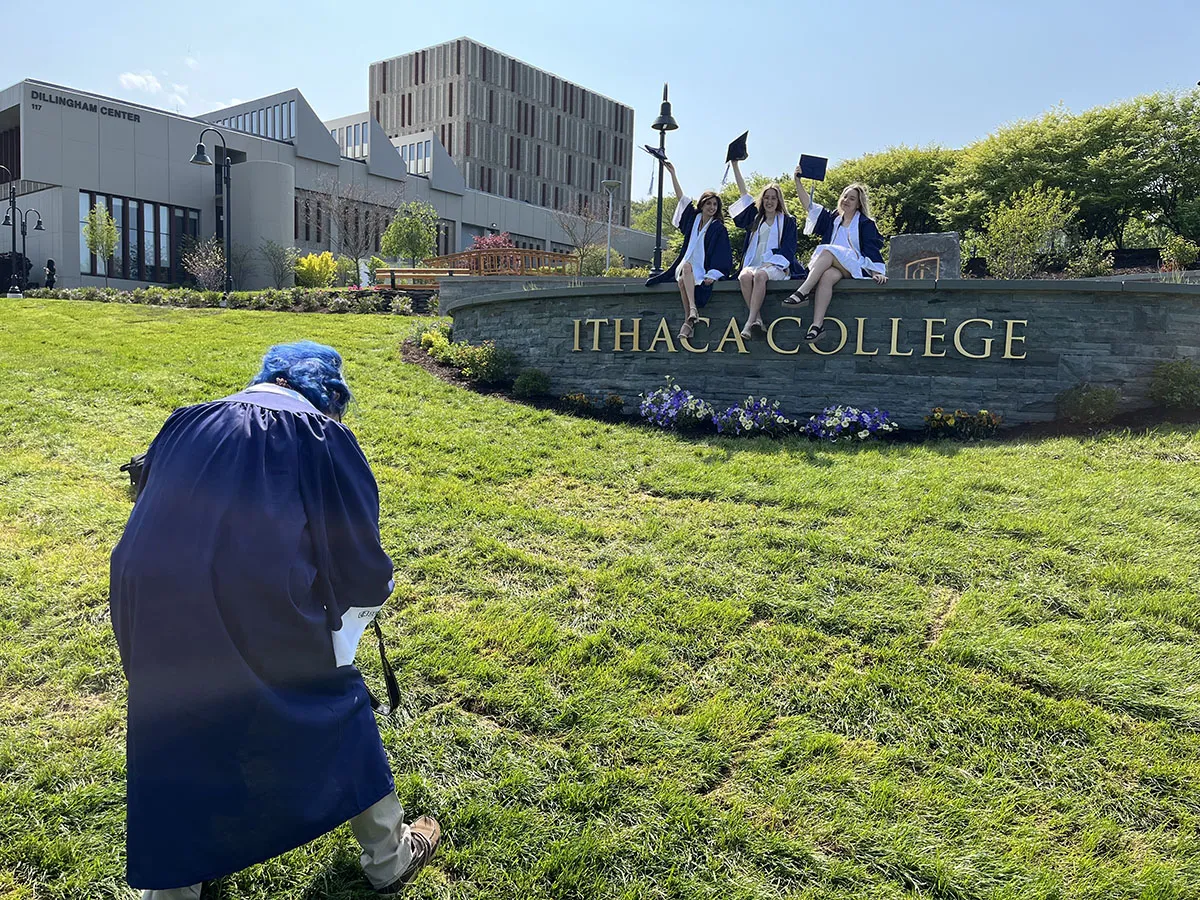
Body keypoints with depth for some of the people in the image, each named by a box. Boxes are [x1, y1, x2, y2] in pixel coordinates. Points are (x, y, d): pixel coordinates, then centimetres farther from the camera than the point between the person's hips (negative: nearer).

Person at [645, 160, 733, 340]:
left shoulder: (719, 229, 2)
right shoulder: (694, 219, 15)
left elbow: (724, 257, -4)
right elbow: (681, 197, 18)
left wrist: (713, 275, -18)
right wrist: (672, 174, 16)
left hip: (705, 271, -4)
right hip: (687, 267, 4)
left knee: (684, 275, -34)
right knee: (684, 273, -32)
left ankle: (688, 321, -44)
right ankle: (692, 311, -45)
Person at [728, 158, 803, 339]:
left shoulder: (787, 221, 15)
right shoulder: (756, 218, 24)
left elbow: (789, 248, 4)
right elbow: (744, 193, 23)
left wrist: (771, 263, -12)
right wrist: (735, 165, 21)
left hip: (776, 267, -3)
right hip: (753, 264, 3)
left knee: (760, 275, -37)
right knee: (744, 276, -33)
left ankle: (750, 321, -44)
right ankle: (758, 319, -38)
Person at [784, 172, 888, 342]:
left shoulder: (866, 224, 12)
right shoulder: (832, 220, 24)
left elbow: (873, 249, 1)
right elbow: (809, 204, 18)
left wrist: (877, 272, -14)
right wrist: (798, 181, 11)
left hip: (855, 269, -3)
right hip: (833, 267, 3)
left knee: (827, 251, -30)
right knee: (827, 276, -34)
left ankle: (802, 292, -45)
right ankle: (817, 324, -50)